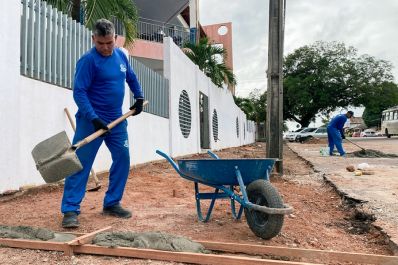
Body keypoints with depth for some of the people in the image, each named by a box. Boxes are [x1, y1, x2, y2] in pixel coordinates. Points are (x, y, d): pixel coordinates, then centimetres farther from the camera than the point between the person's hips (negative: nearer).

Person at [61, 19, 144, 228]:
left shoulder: (120, 55, 7)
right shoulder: (88, 60, -13)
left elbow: (131, 78, 24)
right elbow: (79, 92, -18)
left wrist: (139, 97, 17)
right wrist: (94, 119, -25)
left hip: (116, 120, 7)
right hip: (91, 120, -6)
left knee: (123, 159, 6)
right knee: (80, 164, -5)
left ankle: (112, 203, 18)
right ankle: (70, 210, 2)